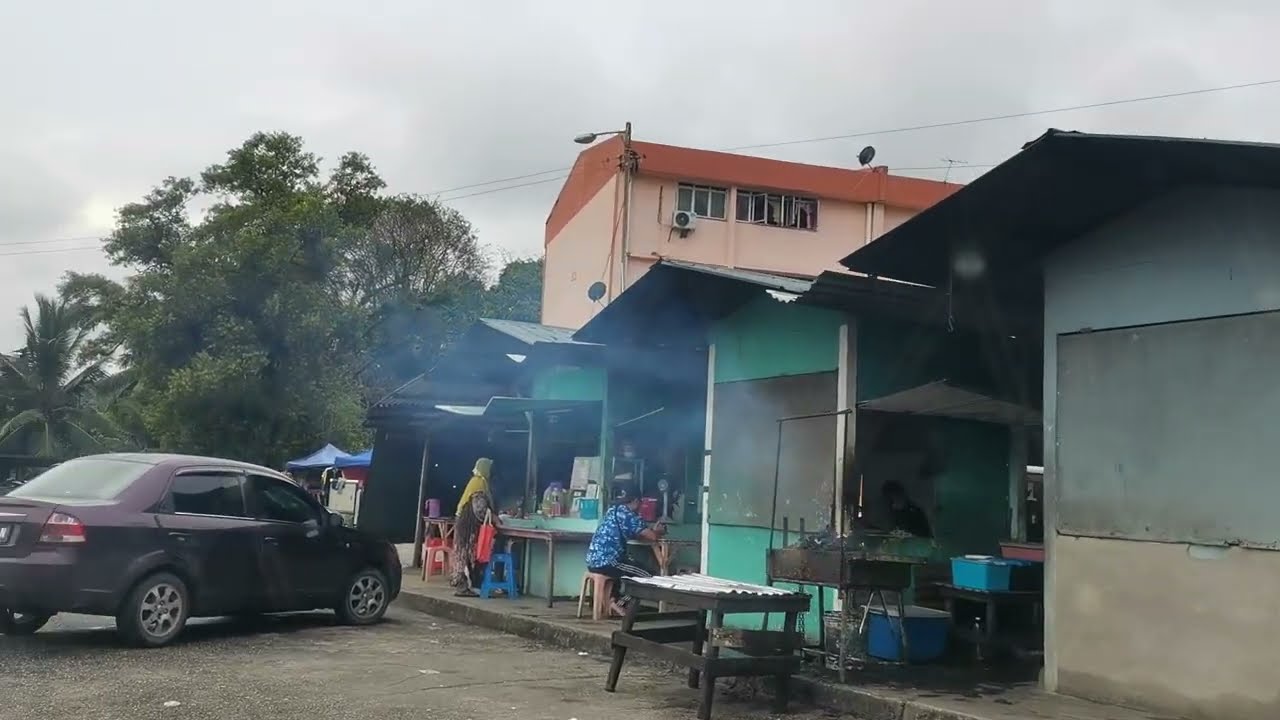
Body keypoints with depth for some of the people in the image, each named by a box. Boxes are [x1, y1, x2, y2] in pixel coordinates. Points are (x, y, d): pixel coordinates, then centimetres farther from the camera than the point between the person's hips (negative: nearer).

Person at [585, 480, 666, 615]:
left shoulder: (612, 511, 18)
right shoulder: (628, 514, -9)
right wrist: (659, 532, 10)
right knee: (647, 577, -2)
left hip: (594, 561, 9)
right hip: (606, 562, -9)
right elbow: (652, 537, -11)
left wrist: (652, 530, 29)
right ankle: (619, 603, 3)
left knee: (634, 567, 29)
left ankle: (615, 598, 19)